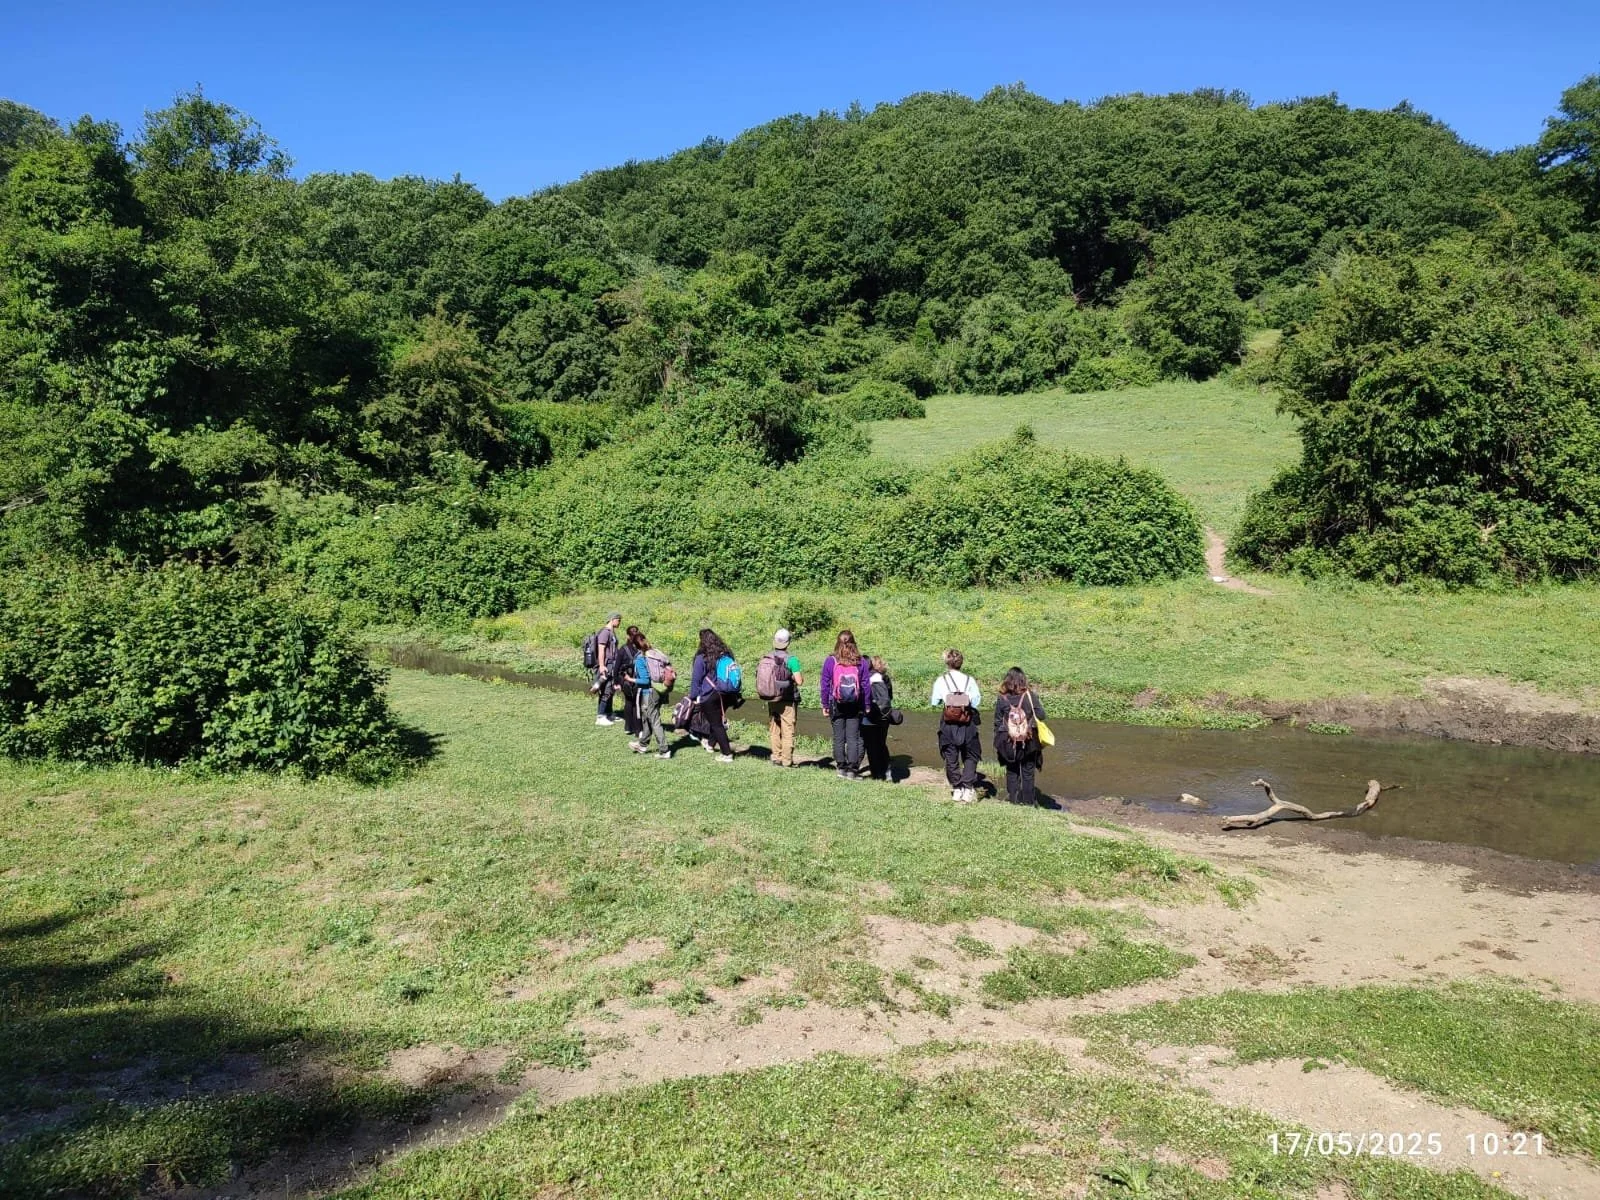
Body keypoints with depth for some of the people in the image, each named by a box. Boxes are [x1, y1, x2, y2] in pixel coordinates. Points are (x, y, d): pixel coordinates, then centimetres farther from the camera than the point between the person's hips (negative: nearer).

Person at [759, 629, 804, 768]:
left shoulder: (766, 659, 0)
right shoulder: (791, 659, -15)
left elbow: (761, 678, 3)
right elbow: (799, 681, -18)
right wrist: (801, 678, 3)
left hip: (771, 701, 5)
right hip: (787, 701, -5)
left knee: (773, 730, 13)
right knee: (788, 730, 2)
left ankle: (776, 758, 17)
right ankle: (787, 760, 4)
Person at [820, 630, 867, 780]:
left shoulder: (830, 661, -6)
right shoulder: (860, 662, -2)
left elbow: (824, 684, -3)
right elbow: (865, 685, 2)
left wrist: (825, 705, 5)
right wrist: (866, 706, 8)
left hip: (836, 705, -1)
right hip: (855, 707, 1)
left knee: (838, 738, 8)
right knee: (853, 738, 4)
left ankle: (841, 768, 12)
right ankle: (852, 769, 2)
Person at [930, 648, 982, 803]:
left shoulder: (940, 681, -7)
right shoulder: (969, 680, -6)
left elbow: (934, 703, -4)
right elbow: (976, 702, -8)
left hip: (948, 724, 0)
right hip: (967, 723, 0)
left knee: (951, 758, 12)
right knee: (970, 757, 13)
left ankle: (956, 789, 14)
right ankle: (968, 788, 1)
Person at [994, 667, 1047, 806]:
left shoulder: (1001, 699, -8)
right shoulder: (1030, 696, -12)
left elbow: (997, 723, -3)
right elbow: (1041, 715, -9)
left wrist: (997, 742, 7)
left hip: (1008, 743, 1)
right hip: (1029, 742, -1)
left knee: (1011, 772, 16)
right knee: (1028, 773, 12)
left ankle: (1013, 800, 18)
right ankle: (1028, 801, 16)